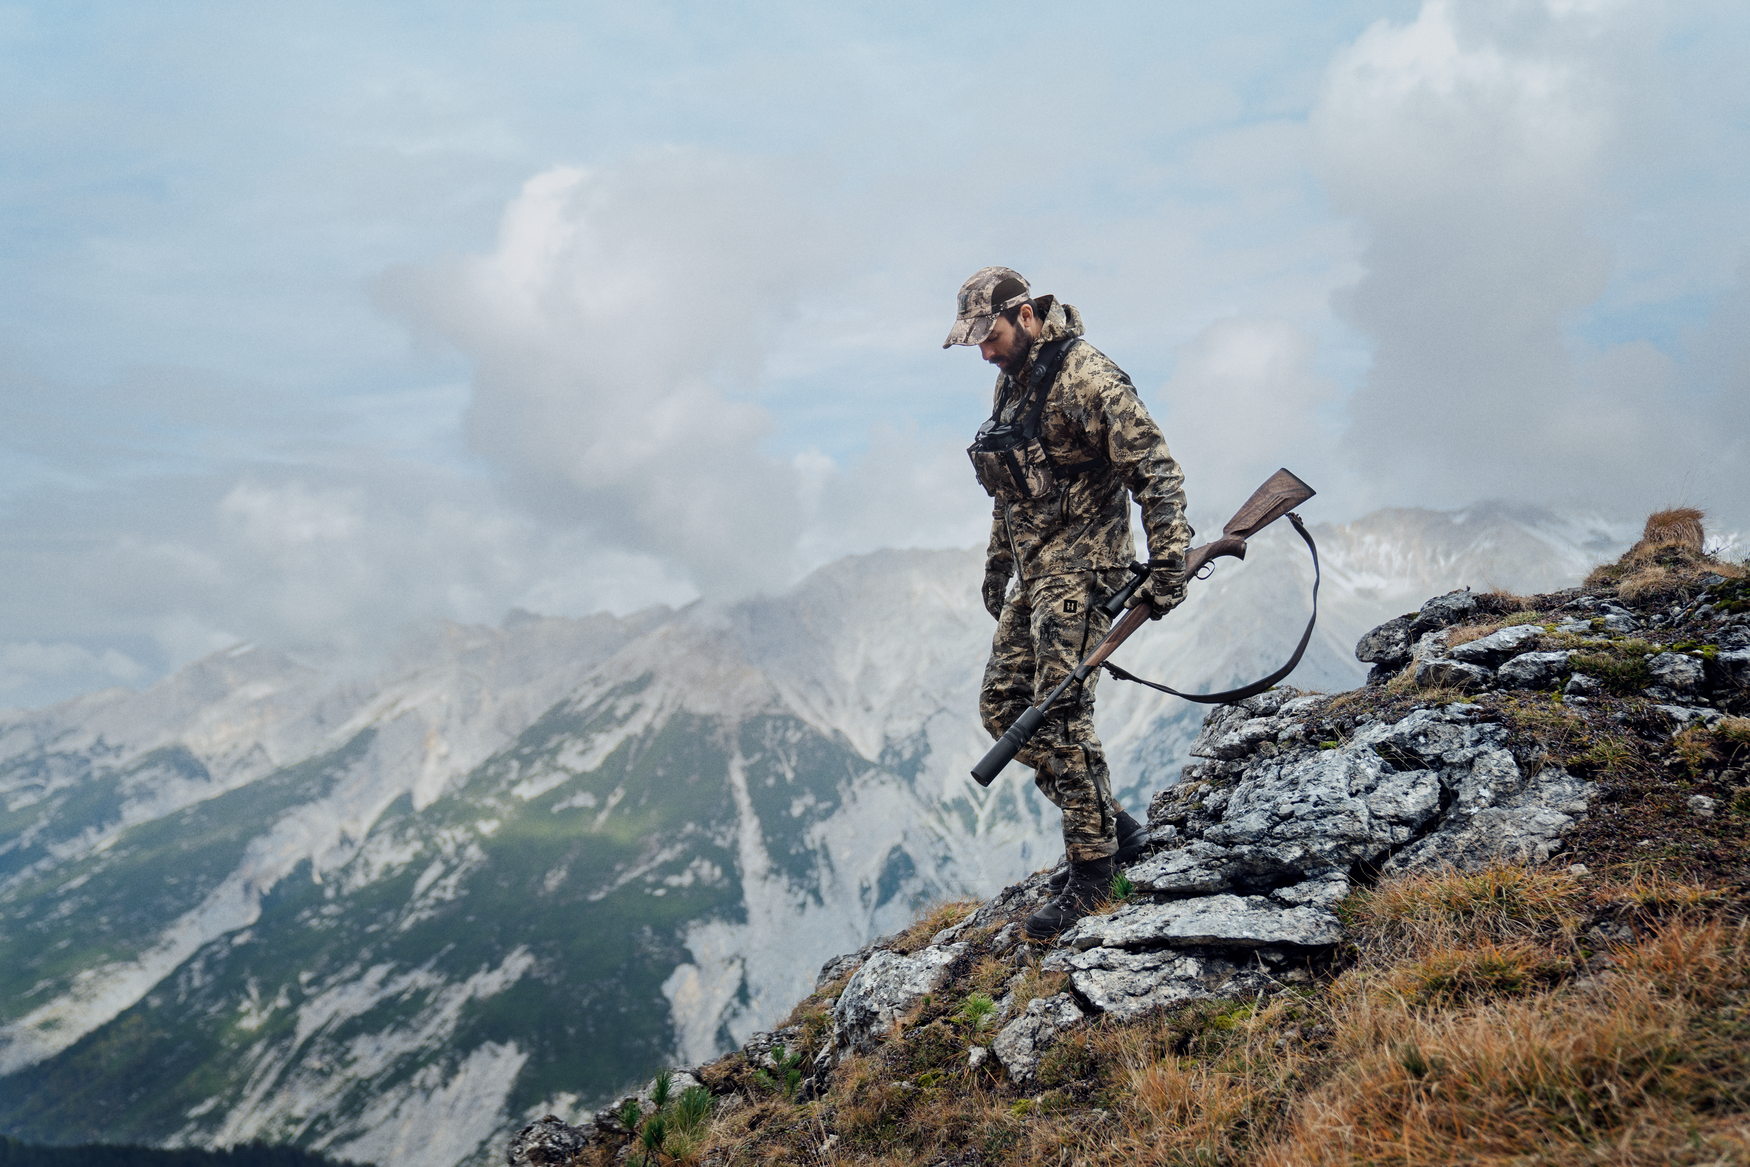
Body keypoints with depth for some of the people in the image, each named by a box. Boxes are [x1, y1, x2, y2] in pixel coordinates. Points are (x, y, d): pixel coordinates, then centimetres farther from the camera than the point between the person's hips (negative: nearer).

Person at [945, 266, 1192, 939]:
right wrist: (997, 563, 26)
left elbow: (1156, 472, -19)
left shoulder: (1085, 378, -16)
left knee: (1059, 713, -12)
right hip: (1033, 574, 10)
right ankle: (1113, 827, 18)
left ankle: (1092, 866, 3)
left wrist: (1168, 565, -24)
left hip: (1079, 568, -10)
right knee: (1002, 704, 8)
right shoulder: (1011, 381, 14)